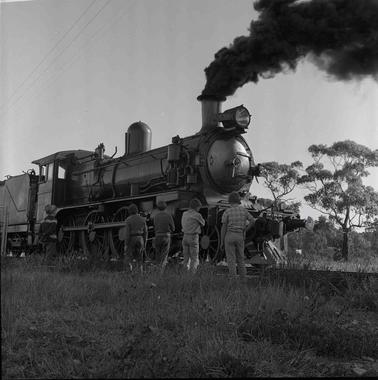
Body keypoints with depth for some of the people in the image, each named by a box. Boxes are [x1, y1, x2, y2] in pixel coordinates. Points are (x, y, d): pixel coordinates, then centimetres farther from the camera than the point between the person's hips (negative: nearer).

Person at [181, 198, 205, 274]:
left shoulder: (184, 214, 7)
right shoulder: (197, 215, -11)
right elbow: (203, 224, 6)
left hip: (185, 237, 6)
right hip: (193, 237, -6)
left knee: (186, 258, 12)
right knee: (194, 259, 0)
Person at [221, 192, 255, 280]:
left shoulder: (227, 212, -5)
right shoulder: (243, 210, 4)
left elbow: (223, 228, -6)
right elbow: (252, 221, -3)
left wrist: (222, 242, 1)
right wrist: (244, 231, 6)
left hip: (229, 236, -3)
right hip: (240, 237, 3)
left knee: (231, 260, 1)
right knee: (240, 259, 15)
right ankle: (243, 279, 11)